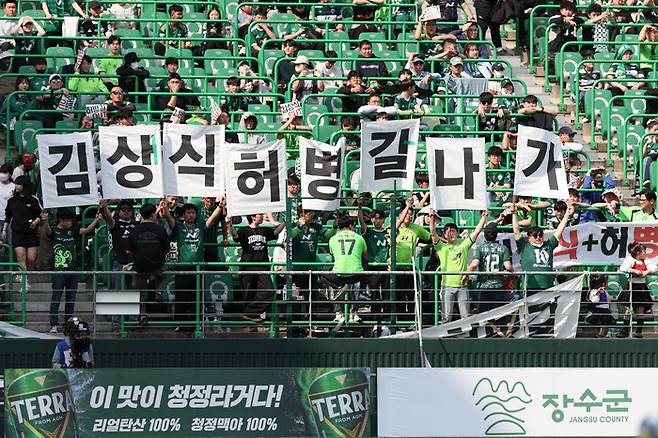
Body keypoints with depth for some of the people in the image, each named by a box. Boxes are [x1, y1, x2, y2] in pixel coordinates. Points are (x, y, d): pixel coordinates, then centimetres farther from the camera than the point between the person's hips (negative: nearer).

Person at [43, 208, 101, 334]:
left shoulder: (72, 231, 13)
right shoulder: (54, 231, 0)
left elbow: (87, 230, 4)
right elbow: (47, 230, -21)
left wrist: (96, 220, -13)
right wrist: (45, 221, -44)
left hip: (73, 269, 5)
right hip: (59, 270, -5)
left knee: (71, 298, 8)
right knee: (56, 298, -4)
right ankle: (54, 325, -4)